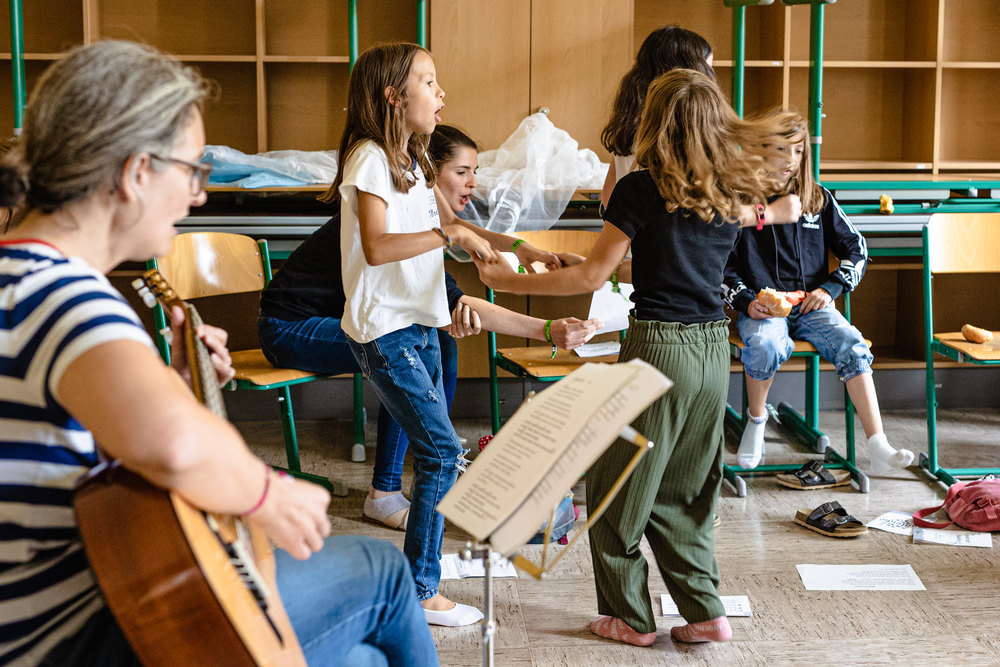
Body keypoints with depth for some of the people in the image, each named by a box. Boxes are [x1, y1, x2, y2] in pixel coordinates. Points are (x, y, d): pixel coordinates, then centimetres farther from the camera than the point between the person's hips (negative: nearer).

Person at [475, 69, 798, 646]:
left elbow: (593, 276, -10)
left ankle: (630, 617, 16)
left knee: (617, 488, 8)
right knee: (682, 491, 17)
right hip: (715, 346, 6)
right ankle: (705, 611, 16)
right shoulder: (730, 194, 6)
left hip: (659, 347, -6)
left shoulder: (642, 189, -11)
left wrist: (508, 281, -2)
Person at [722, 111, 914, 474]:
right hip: (761, 308, -2)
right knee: (766, 344, -37)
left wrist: (830, 289, -1)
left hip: (811, 305, 2)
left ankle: (879, 449, -31)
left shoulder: (818, 198, 11)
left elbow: (856, 248, 15)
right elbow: (721, 265, 4)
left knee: (852, 346, -26)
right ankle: (756, 423, -9)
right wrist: (745, 301, -12)